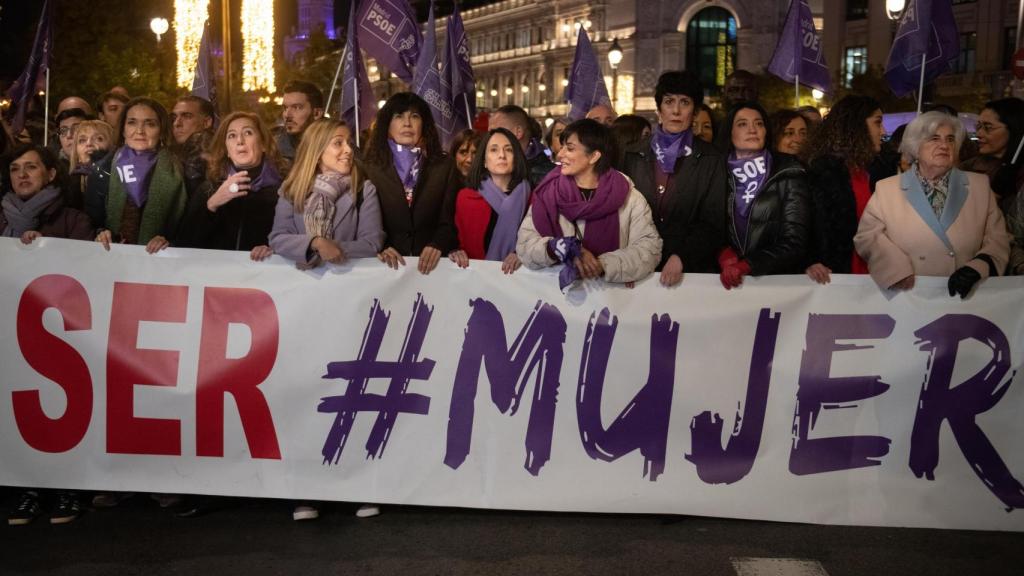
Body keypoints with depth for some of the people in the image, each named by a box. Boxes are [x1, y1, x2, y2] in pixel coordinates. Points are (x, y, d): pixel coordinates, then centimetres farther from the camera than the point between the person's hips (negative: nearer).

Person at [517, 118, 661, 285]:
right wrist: (560, 249, -23)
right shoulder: (548, 192, 3)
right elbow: (525, 244, -5)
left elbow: (649, 247, -11)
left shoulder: (629, 197, -2)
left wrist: (602, 265, -23)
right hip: (556, 288, 2)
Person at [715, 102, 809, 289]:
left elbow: (794, 241, -4)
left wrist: (745, 265, -13)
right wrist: (726, 257, -12)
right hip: (730, 281, 2)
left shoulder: (788, 174, 0)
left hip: (778, 279, -1)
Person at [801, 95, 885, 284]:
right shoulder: (825, 166, -10)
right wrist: (813, 261, -31)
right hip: (833, 275, -8)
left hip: (861, 274, 8)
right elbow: (814, 219, -19)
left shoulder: (862, 169, 15)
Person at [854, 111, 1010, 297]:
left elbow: (997, 240, 9)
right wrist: (896, 269, -12)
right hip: (906, 298, -1)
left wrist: (976, 268, -10)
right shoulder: (887, 189, 7)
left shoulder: (980, 186, 13)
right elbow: (867, 236, 4)